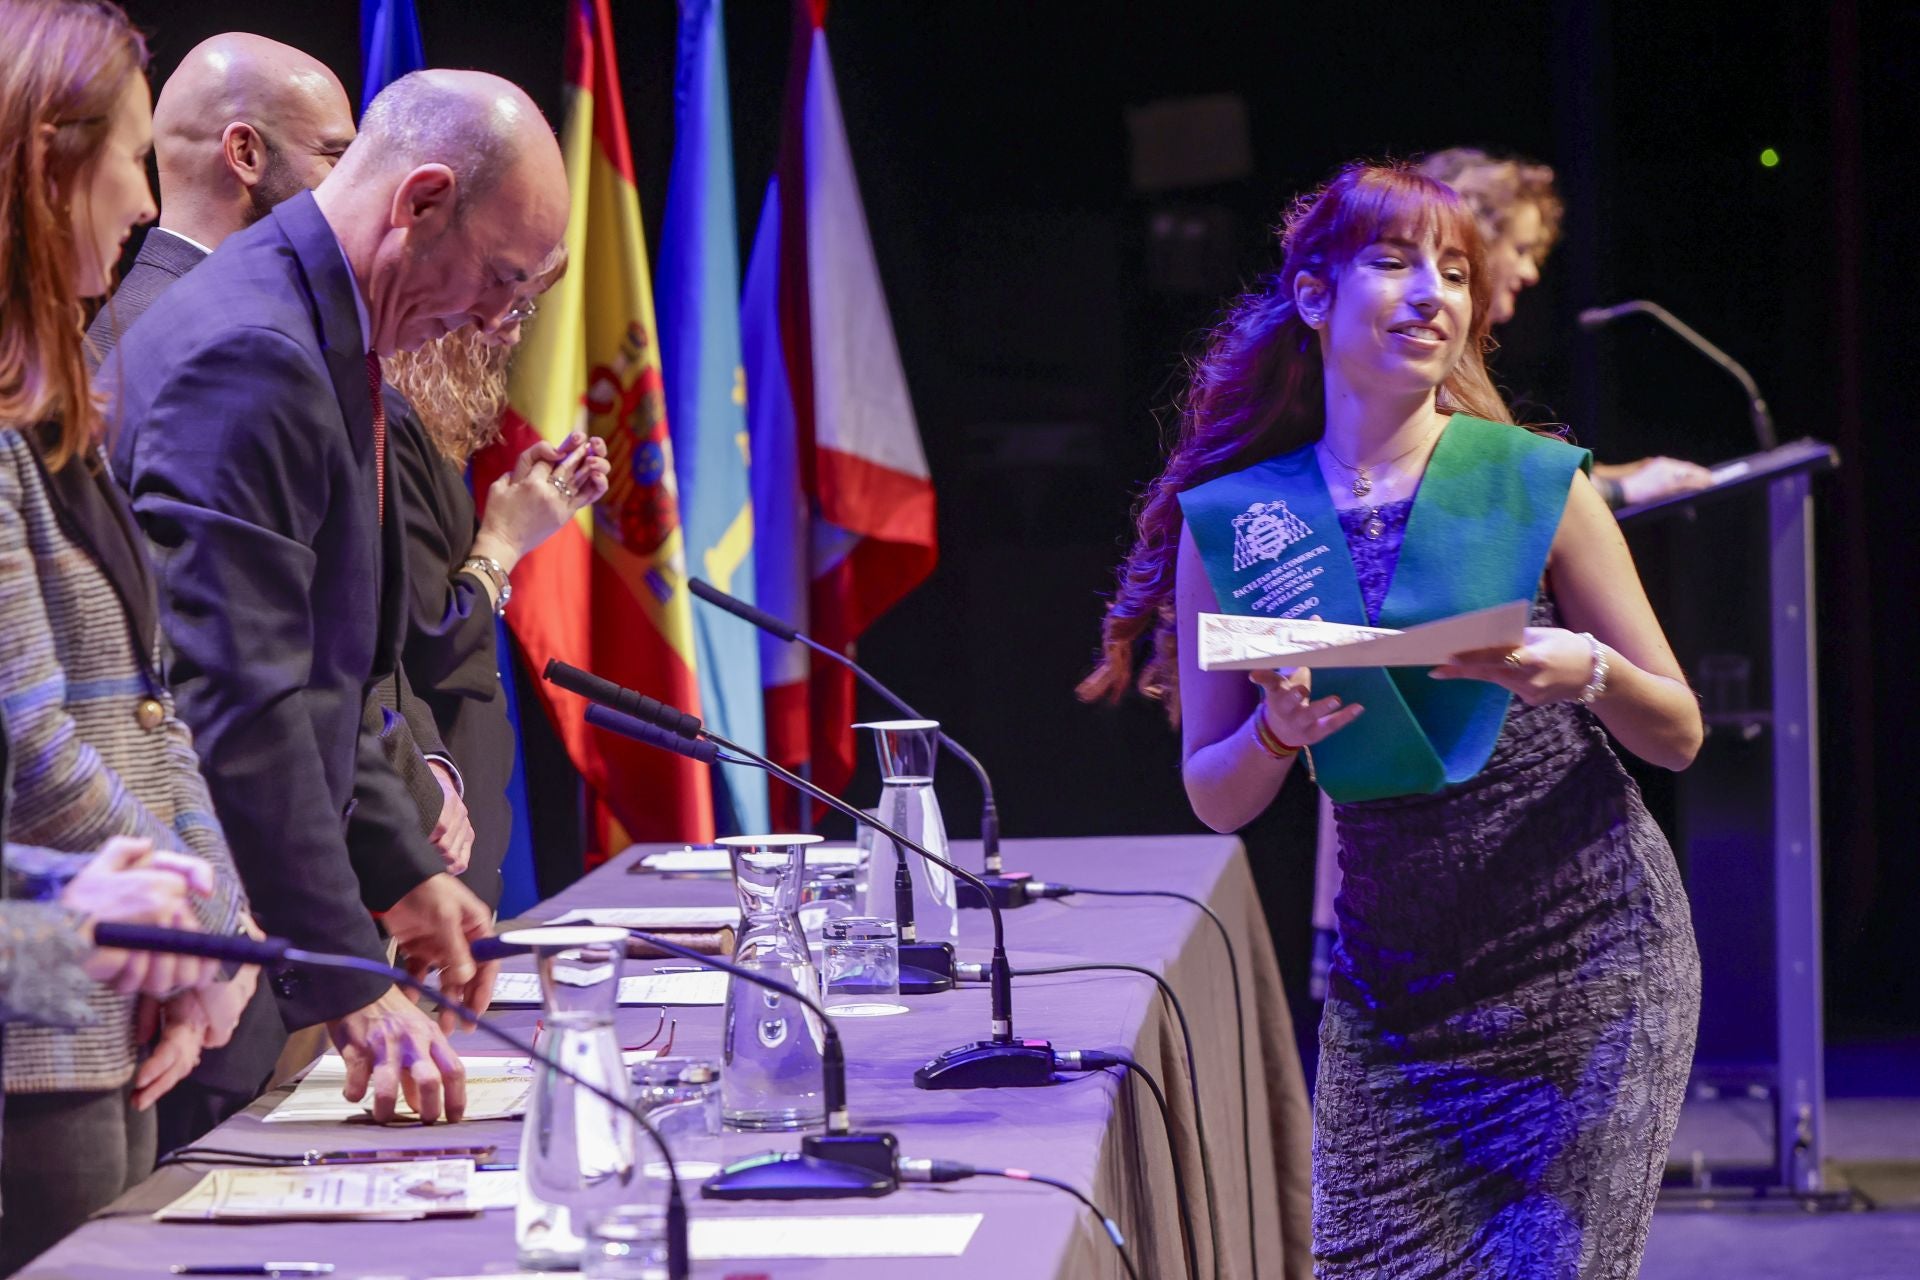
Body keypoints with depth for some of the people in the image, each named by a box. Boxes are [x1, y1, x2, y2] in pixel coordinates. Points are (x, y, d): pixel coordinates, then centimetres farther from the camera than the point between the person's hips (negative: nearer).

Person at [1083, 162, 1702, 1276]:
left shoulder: (1540, 486, -3)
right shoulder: (1232, 523, 2)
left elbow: (1679, 736, 3)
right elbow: (1216, 800, 7)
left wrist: (1588, 673, -18)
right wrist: (1279, 730, -14)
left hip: (1588, 963, -2)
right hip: (1395, 978, 2)